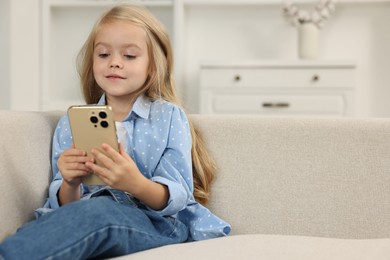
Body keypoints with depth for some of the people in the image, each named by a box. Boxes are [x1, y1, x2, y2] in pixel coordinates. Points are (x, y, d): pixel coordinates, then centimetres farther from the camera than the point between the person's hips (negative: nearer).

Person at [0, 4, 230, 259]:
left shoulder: (169, 117, 9)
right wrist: (70, 184, -15)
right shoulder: (71, 123, 16)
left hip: (158, 226, -1)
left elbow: (177, 197, -3)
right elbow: (65, 205, 9)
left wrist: (137, 184, -25)